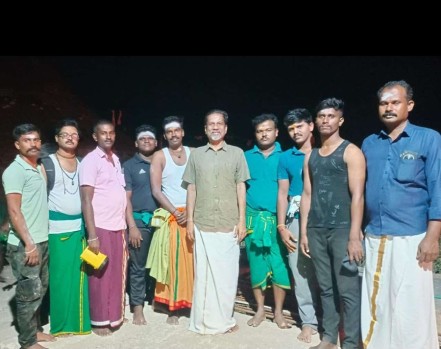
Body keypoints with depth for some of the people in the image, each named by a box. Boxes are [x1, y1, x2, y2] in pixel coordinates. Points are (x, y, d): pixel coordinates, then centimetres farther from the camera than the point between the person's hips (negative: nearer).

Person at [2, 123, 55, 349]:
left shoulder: (39, 168, 12)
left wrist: (39, 242, 14)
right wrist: (29, 244, -20)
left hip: (42, 241, 8)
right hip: (24, 245, -8)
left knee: (40, 289, 17)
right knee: (29, 293, 1)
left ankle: (34, 330, 33)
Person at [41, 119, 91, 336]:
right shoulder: (47, 163, -4)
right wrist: (44, 225, -11)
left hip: (79, 226, 5)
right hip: (57, 228, -5)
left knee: (80, 275, 11)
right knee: (60, 276, 2)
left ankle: (80, 320, 24)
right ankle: (62, 324, 16)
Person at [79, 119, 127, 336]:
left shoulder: (116, 159, 12)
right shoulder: (90, 161, -9)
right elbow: (86, 200, -13)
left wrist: (126, 225, 13)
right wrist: (92, 235, -17)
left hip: (118, 227, 7)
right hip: (101, 228, -6)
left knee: (117, 274, 14)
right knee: (100, 276, 5)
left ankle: (114, 316, 29)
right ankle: (99, 321, 19)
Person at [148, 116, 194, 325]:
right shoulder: (159, 156, 1)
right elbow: (156, 191, -5)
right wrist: (175, 212, -11)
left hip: (193, 215, 2)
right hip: (170, 216, -2)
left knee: (194, 262, 3)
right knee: (173, 262, 0)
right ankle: (173, 307, 8)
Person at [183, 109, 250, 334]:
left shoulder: (237, 153, 5)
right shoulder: (196, 154, 8)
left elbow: (241, 188, 4)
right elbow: (191, 189, 8)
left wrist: (242, 220, -1)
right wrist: (190, 220, 2)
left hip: (228, 224, 0)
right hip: (202, 224, 1)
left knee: (227, 273, 6)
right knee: (203, 272, 6)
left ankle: (224, 319, 21)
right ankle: (204, 321, 19)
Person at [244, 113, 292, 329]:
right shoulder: (246, 157, 7)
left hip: (278, 218, -1)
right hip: (254, 218, 1)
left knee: (280, 264, 2)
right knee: (256, 264, 7)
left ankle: (278, 311, 17)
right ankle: (260, 309, 22)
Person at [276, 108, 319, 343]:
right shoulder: (286, 158, 7)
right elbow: (282, 193, 8)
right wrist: (282, 226, 2)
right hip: (297, 220, 2)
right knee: (301, 272, 4)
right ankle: (309, 321, 18)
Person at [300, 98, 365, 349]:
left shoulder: (351, 152, -2)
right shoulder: (311, 156, 14)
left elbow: (357, 195, -9)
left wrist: (355, 236, -16)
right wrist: (304, 232, 9)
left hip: (342, 230, -5)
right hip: (316, 231, 5)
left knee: (348, 290, 0)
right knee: (326, 289, 13)